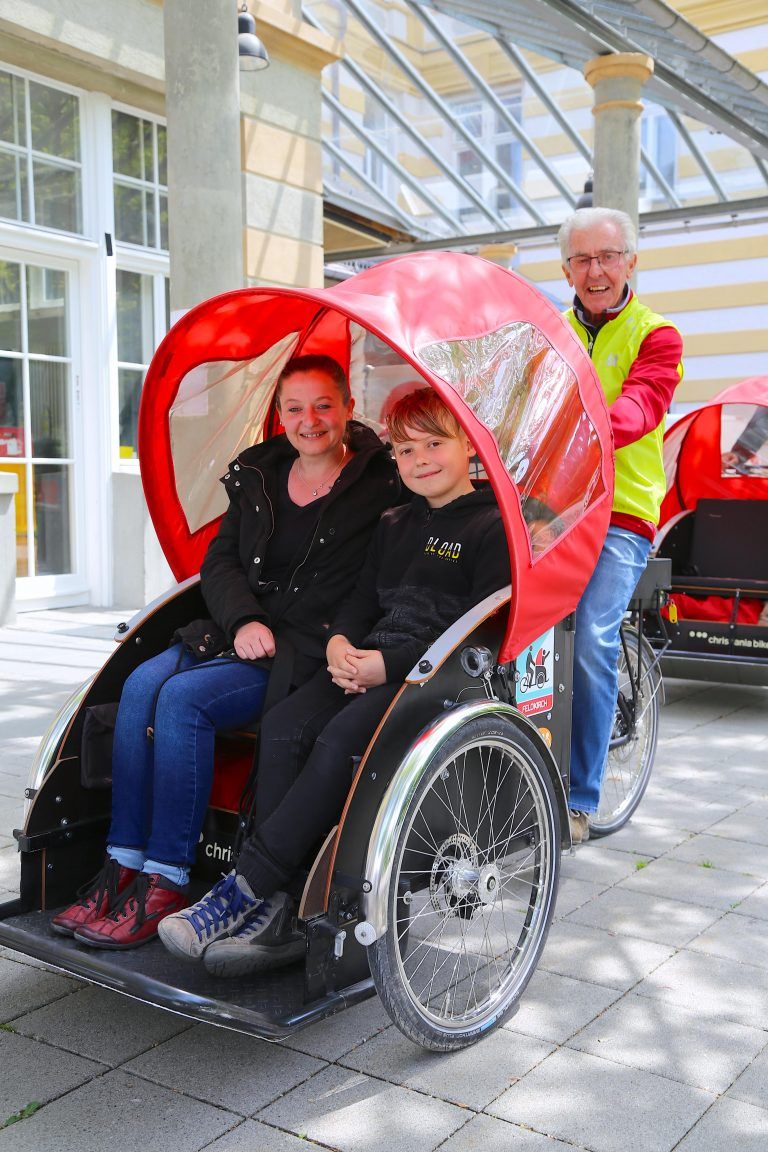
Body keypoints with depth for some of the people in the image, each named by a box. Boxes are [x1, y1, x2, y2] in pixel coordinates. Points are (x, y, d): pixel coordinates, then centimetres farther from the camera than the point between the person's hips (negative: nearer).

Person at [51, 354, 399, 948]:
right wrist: (243, 620, -6)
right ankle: (123, 865, -13)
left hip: (313, 653, -6)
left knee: (183, 697, -26)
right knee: (143, 683, -18)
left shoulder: (381, 483, -4)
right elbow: (219, 560, 13)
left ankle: (165, 884, -18)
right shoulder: (256, 475, 13)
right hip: (240, 632, 6)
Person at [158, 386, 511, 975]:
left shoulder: (493, 526, -1)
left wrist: (390, 664, -17)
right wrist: (341, 643, -2)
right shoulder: (394, 525, 24)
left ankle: (243, 890, -25)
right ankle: (278, 910, -24)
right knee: (283, 727, -21)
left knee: (340, 741, -32)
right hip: (368, 664, 7)